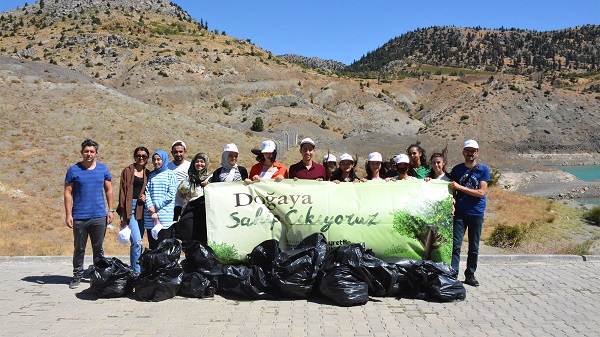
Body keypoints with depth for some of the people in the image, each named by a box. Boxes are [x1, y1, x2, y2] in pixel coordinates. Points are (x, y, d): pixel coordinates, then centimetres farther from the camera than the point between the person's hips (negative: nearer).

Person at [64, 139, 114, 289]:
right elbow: (68, 193, -1)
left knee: (98, 248, 10)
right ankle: (77, 276, 19)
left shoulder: (103, 169, 5)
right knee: (79, 248, 8)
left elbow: (109, 190, 11)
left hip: (99, 216, 2)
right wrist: (68, 214, -6)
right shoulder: (74, 170, -1)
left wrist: (110, 210, 4)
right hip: (79, 217, -1)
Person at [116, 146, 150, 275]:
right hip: (130, 209, -4)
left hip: (141, 210, 5)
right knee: (137, 242, -15)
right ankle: (136, 271, -10)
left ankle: (134, 270, 14)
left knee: (137, 242, 6)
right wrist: (123, 214, -7)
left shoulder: (148, 174, 15)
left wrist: (145, 197, -2)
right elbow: (122, 192, -1)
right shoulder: (128, 171, 3)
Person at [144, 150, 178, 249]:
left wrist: (156, 206, -10)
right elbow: (147, 193, 5)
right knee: (152, 245, 5)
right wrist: (151, 208, -10)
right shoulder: (150, 175, 15)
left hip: (165, 216, -4)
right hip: (150, 217, 4)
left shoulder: (170, 174, 4)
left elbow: (171, 194, -4)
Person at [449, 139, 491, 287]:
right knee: (456, 245, -6)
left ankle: (470, 275, 20)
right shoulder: (457, 169, 7)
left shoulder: (484, 170, 0)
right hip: (460, 213, 1)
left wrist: (459, 187, -14)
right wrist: (452, 204, -6)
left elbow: (481, 192, -10)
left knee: (474, 247, 8)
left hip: (476, 214, 0)